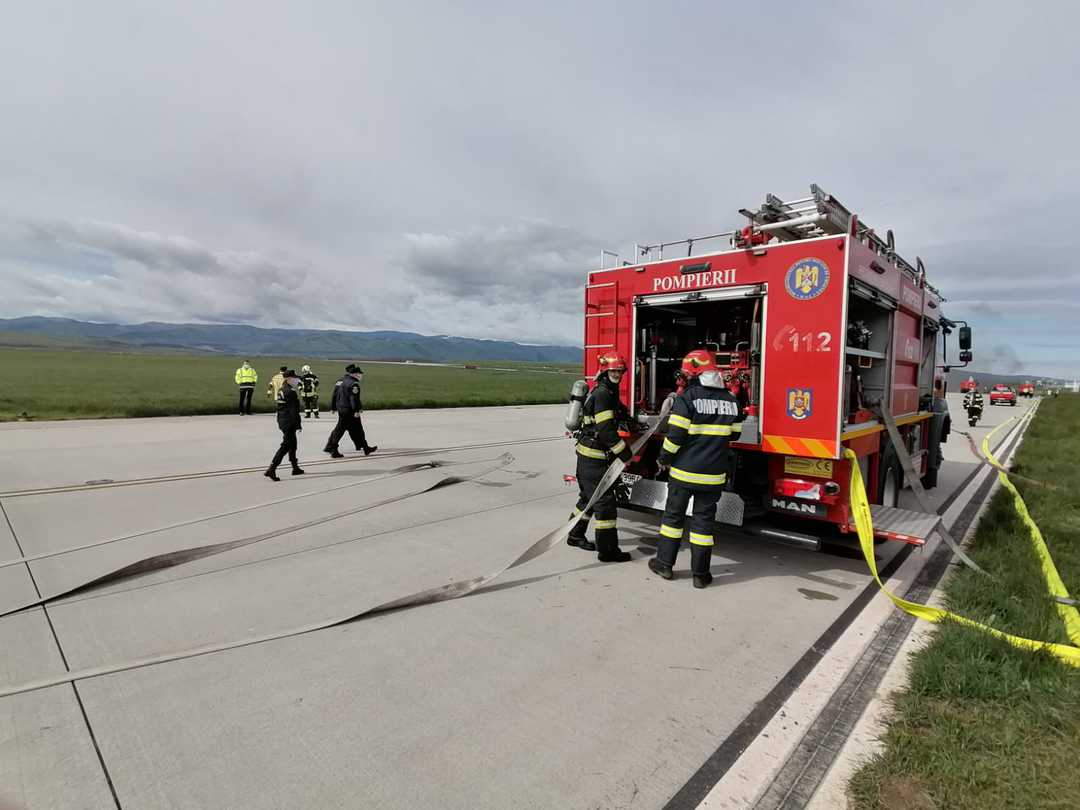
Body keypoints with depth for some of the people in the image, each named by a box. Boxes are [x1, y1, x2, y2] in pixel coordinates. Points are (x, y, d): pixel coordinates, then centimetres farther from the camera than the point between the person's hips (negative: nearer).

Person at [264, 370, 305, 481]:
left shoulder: (280, 391, 11)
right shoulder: (291, 393, -18)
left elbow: (279, 407, 17)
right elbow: (294, 411, -20)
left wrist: (280, 422, 23)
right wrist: (298, 424, -15)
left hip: (282, 421, 10)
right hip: (290, 423, -10)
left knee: (292, 444, 19)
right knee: (285, 446, -6)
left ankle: (295, 468, 29)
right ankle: (271, 469, -10)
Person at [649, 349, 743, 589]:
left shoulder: (687, 398, -12)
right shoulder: (731, 400, 3)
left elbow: (675, 435, -14)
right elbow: (733, 433, 13)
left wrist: (664, 458, 0)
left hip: (684, 471, -3)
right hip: (714, 474, 3)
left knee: (674, 514, 11)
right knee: (704, 519, 9)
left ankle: (664, 563, 21)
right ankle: (700, 574, 14)